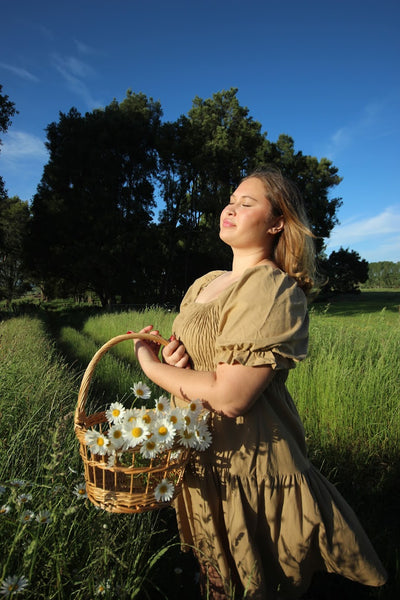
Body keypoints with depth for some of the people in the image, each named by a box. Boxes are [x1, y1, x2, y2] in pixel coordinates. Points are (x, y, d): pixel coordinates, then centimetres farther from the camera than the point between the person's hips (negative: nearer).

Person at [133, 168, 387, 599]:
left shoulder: (275, 291, -20)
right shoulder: (205, 283, 7)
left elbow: (229, 397, -27)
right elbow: (181, 353, 16)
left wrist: (151, 365, -14)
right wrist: (172, 359, -9)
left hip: (247, 472, -7)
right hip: (197, 460, 7)